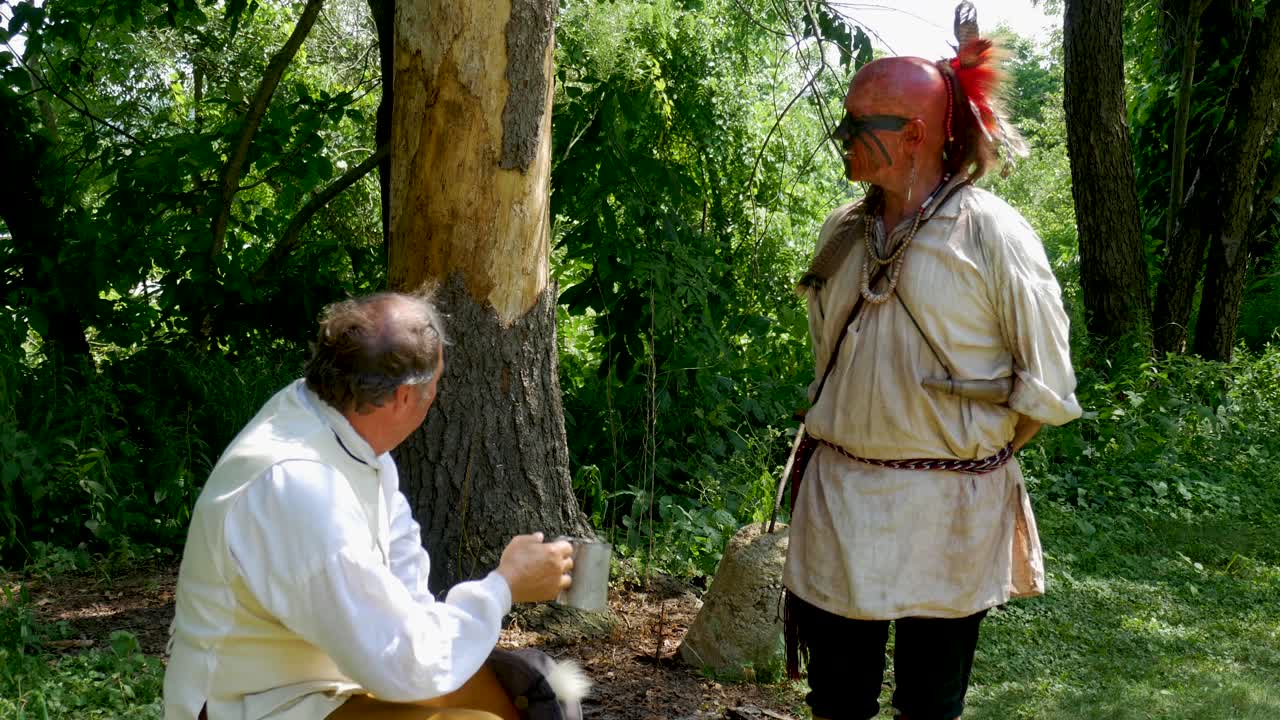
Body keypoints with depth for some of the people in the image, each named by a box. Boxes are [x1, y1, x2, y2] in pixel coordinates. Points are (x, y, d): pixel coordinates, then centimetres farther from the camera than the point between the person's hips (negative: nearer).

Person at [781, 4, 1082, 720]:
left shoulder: (994, 235, -12)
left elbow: (1044, 388, -7)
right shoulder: (844, 233, 5)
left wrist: (973, 448, 2)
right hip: (839, 500, 5)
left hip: (948, 514, -4)